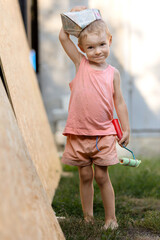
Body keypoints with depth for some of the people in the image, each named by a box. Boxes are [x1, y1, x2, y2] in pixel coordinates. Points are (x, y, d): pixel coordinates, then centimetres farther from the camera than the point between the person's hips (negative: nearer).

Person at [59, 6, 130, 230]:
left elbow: (119, 102, 7)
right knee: (85, 177, 9)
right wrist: (72, 15, -2)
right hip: (79, 133, 1)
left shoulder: (112, 73, 2)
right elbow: (63, 37, -2)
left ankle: (111, 218, 16)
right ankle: (88, 218, 21)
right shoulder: (81, 63, 2)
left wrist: (126, 129, 6)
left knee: (102, 176, 3)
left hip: (103, 134, -1)